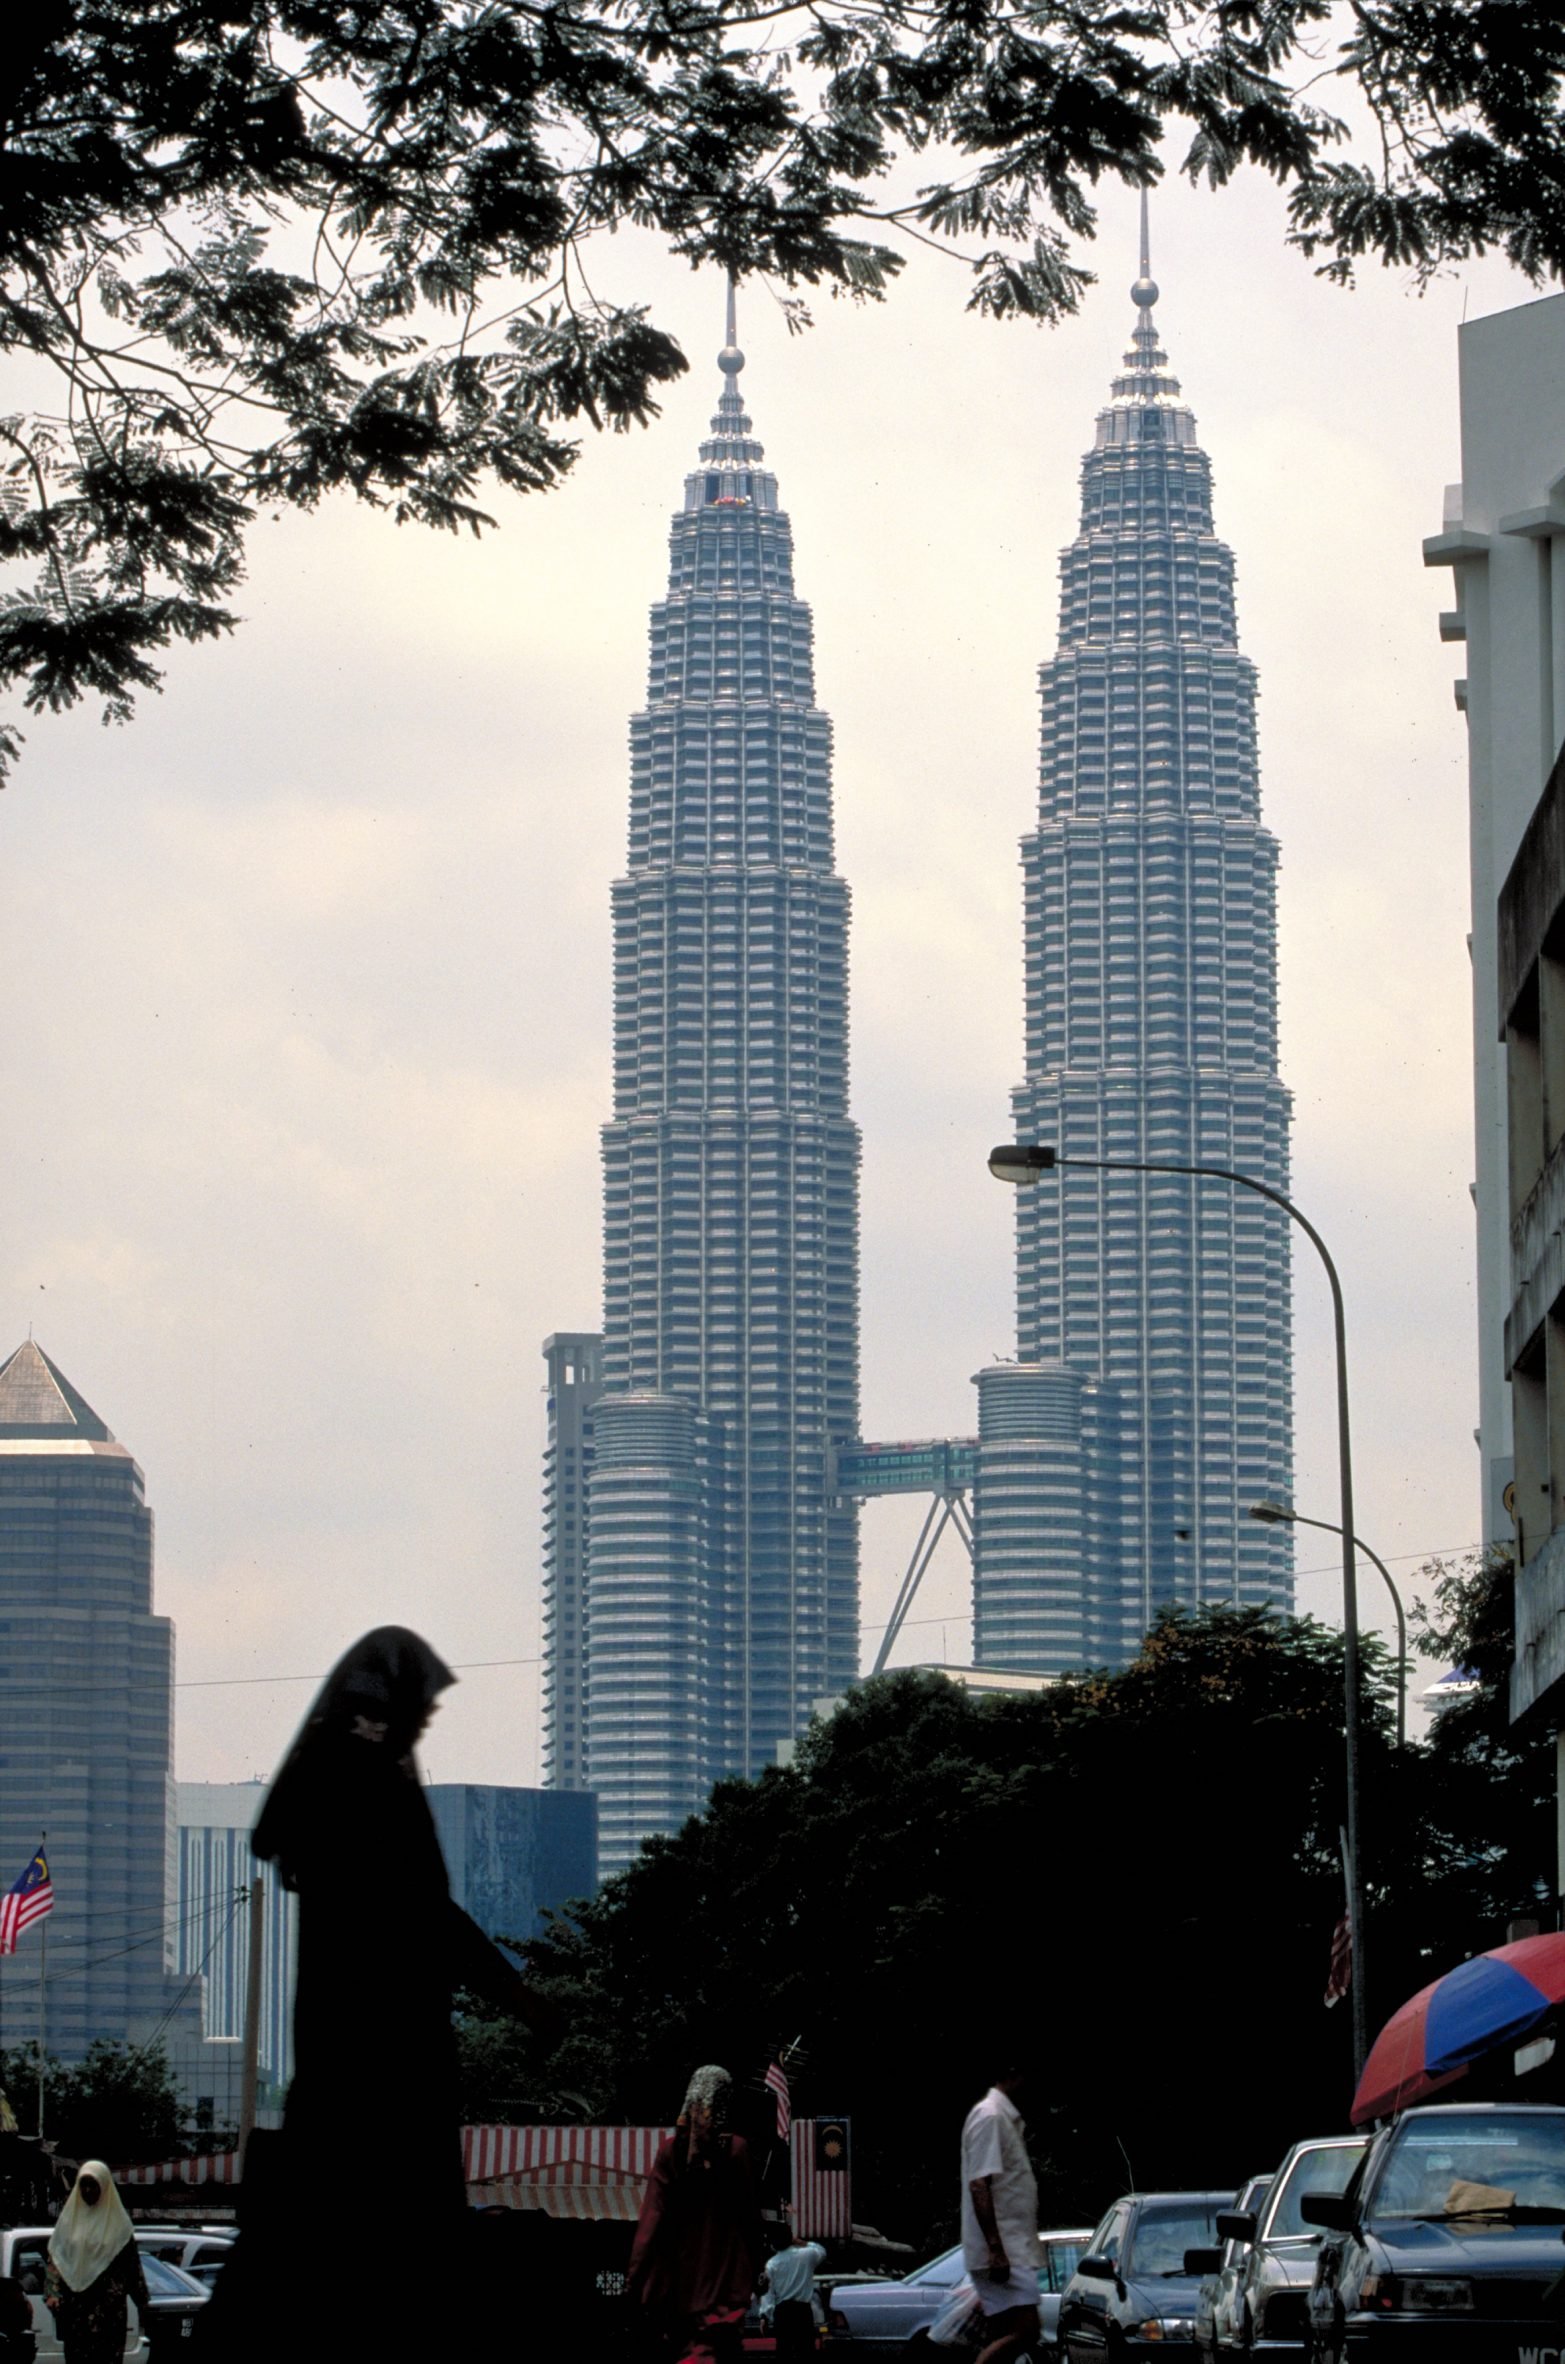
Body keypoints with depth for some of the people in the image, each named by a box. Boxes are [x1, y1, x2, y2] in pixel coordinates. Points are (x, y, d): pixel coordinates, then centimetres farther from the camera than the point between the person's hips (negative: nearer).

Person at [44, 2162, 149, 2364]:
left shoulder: (117, 2223, 3)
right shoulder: (69, 2218, 9)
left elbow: (132, 2264, 5)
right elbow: (54, 2260, 7)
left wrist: (142, 2303, 4)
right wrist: (52, 2293, -7)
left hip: (108, 2307, -2)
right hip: (75, 2307, 2)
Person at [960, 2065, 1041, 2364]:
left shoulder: (1007, 2118, 19)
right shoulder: (990, 2117, -12)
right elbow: (979, 2185, -20)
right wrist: (996, 2248, -26)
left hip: (1010, 2251, 10)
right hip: (1002, 2252, -10)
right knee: (1025, 2330, -17)